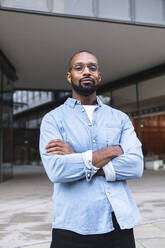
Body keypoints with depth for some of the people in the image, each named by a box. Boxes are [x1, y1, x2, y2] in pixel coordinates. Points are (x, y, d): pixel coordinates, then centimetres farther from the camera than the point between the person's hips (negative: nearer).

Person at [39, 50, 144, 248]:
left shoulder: (120, 118, 7)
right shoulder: (53, 119, 0)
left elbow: (136, 166, -8)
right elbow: (56, 170, -15)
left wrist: (76, 158, -13)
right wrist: (112, 151, -13)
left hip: (120, 225, 3)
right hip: (73, 229, -2)